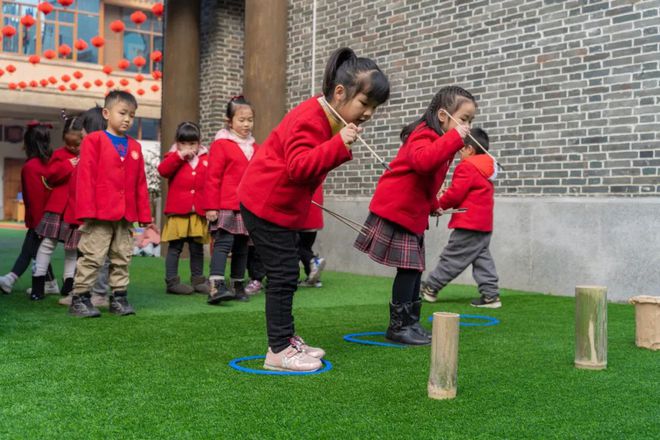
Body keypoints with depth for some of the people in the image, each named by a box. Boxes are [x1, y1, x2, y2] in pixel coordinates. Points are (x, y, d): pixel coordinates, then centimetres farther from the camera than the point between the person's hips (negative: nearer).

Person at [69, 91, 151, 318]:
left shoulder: (135, 147, 12)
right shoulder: (94, 140, -2)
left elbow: (140, 184, 12)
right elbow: (85, 177, -8)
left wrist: (144, 215, 10)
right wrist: (87, 211, -14)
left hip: (126, 216, 5)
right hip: (100, 214, -5)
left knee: (122, 258, 11)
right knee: (91, 257, -2)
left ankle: (119, 297, 19)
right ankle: (79, 298, 6)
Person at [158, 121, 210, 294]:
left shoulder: (206, 159, 8)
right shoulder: (174, 157, 3)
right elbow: (163, 170, -17)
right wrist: (180, 155, -19)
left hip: (199, 212, 3)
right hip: (177, 211, -3)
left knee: (197, 248, 11)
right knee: (175, 247, 2)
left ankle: (198, 280, 21)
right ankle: (172, 281, 7)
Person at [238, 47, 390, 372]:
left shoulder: (332, 120, 7)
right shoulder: (310, 119, -24)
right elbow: (299, 166, -37)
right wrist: (339, 145, -42)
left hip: (280, 205, 10)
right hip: (265, 204, -10)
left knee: (287, 275, 14)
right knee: (283, 274, -8)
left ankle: (287, 339, 24)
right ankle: (279, 351, -2)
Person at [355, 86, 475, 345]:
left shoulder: (437, 140, 14)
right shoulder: (424, 136, -18)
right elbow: (422, 160, -42)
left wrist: (433, 205, 16)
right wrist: (454, 138, -37)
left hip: (413, 214, 10)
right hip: (396, 211, -10)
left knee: (415, 269, 12)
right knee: (408, 268, -9)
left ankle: (411, 322, 21)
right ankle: (399, 326, 0)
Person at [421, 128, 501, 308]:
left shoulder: (467, 167, -12)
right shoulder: (486, 168, 17)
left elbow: (455, 194, -17)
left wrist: (439, 204, 0)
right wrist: (446, 202, 11)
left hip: (469, 224, -9)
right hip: (484, 224, 9)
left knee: (452, 257, -1)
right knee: (482, 258, 9)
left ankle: (430, 287, 7)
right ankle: (491, 295, 6)